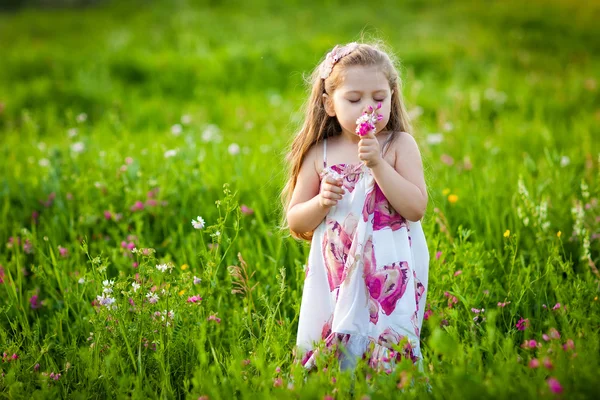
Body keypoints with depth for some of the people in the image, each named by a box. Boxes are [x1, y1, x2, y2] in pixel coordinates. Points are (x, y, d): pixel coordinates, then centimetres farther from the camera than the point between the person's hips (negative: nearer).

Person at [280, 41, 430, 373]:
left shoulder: (400, 146, -1)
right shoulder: (319, 154, 3)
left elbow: (416, 208, -12)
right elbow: (295, 224, 7)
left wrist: (378, 164, -19)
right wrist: (321, 202, -12)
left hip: (388, 277, -2)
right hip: (334, 280, 2)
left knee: (387, 357, -5)